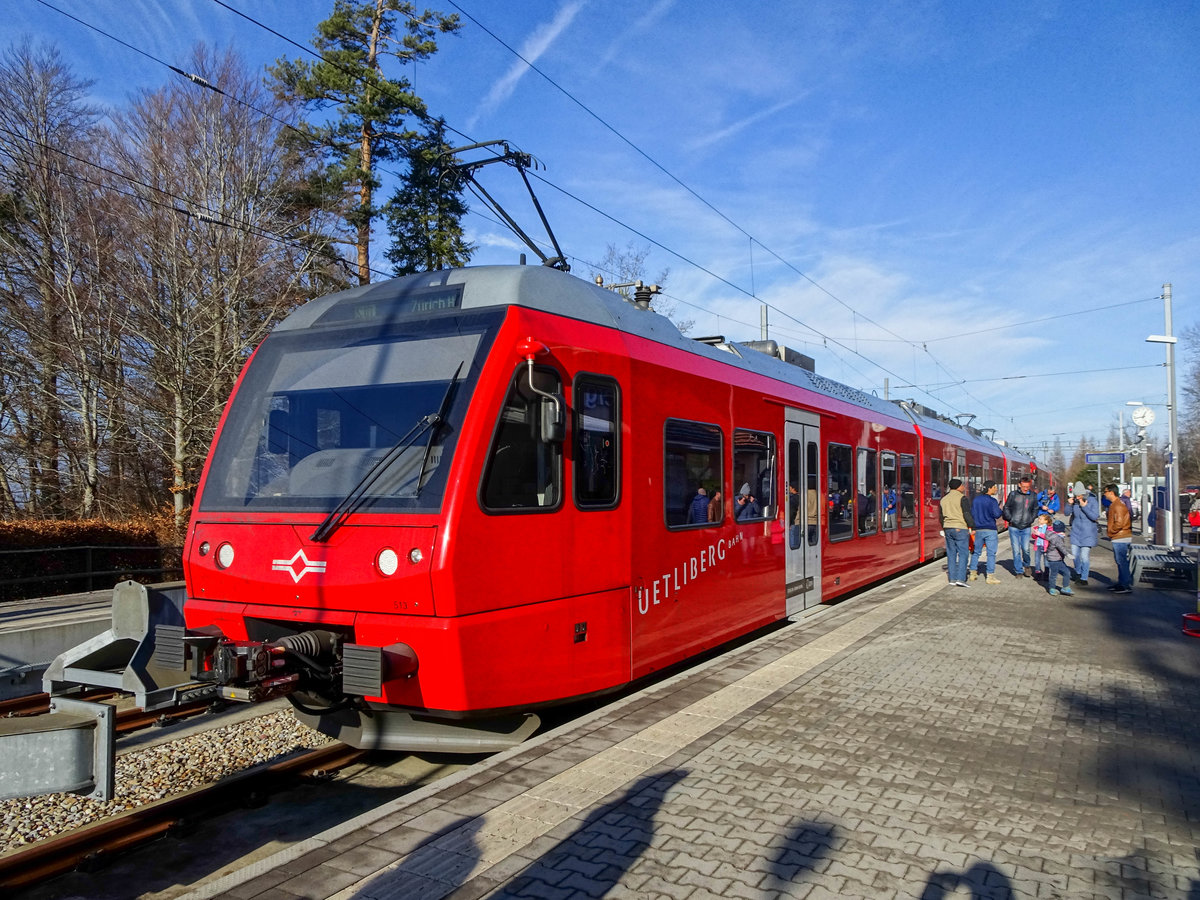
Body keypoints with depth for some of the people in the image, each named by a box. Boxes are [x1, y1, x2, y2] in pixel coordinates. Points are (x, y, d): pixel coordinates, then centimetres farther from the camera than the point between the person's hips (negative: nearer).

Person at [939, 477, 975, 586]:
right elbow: (967, 514, -13)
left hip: (948, 528, 7)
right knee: (962, 553, -4)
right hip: (961, 528, -7)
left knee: (951, 553, 10)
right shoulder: (962, 498, -10)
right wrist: (972, 527, -6)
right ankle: (960, 578, -10)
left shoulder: (943, 499, 12)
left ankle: (952, 578, 11)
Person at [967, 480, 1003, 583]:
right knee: (991, 553, -1)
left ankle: (972, 573, 19)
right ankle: (990, 576, -3)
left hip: (978, 529, 6)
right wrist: (1001, 510, 3)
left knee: (976, 552, 15)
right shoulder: (991, 500, -11)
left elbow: (971, 513, 10)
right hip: (990, 529, -6)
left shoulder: (975, 499, 8)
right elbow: (997, 514, -16)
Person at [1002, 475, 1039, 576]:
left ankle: (1026, 565, 26)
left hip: (1026, 527, 1)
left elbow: (1035, 509, 18)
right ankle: (1018, 571, 10)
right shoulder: (1013, 494, -2)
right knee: (1016, 550, 0)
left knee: (1026, 549, -1)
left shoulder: (1033, 496, 5)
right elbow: (1006, 508, 6)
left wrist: (1031, 520, 8)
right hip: (1014, 527, -1)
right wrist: (1010, 519, -2)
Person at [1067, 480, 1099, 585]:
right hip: (1076, 532, 4)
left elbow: (1095, 517, -18)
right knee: (1075, 554, 7)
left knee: (1085, 556, -6)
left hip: (1088, 534, -4)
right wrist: (1069, 504, -13)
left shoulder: (1092, 501, -11)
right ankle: (1078, 572, 32)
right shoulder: (1074, 501, -1)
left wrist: (1084, 507, -25)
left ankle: (1084, 578, 8)